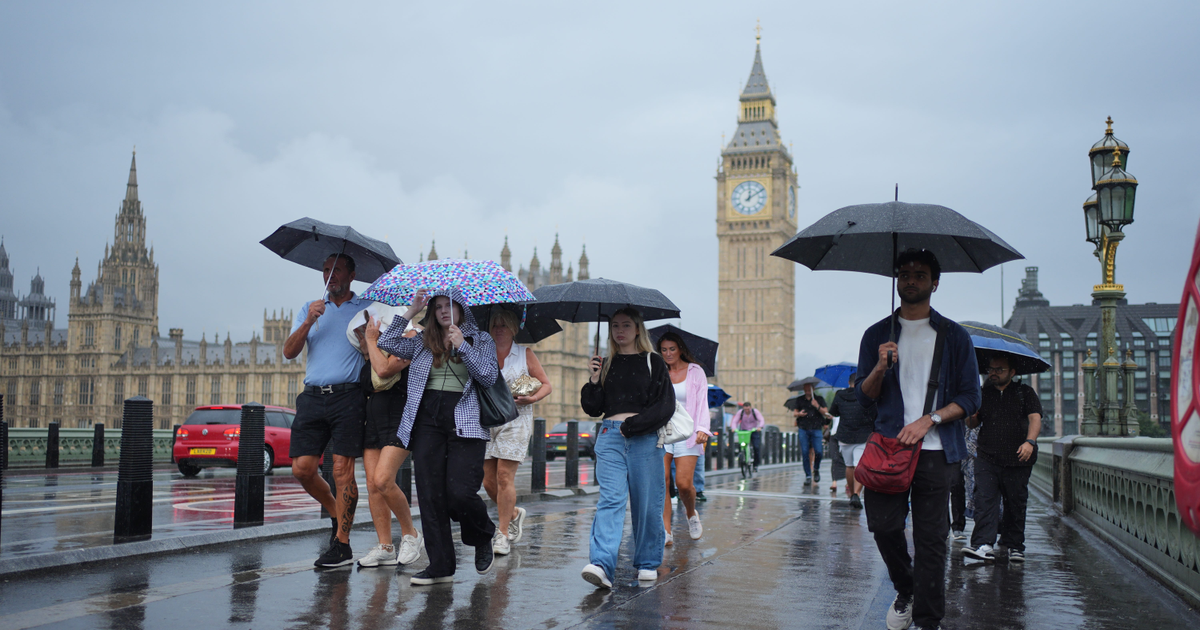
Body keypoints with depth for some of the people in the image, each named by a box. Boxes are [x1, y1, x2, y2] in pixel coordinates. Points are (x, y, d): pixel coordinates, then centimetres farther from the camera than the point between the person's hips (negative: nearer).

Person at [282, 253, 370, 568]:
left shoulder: (366, 308, 9)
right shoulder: (310, 308, 19)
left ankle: (342, 543, 1)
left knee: (342, 469, -7)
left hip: (348, 396, -4)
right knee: (302, 468, -2)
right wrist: (308, 322, -6)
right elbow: (289, 352, 7)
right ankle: (336, 513, 25)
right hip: (312, 397, 4)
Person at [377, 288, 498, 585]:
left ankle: (483, 539, 17)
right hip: (427, 421, 3)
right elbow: (387, 342, 8)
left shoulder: (481, 340, 11)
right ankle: (440, 566, 8)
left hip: (465, 423, -3)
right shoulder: (423, 342, 17)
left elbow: (489, 377, -1)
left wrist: (462, 346, -8)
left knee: (459, 492, -14)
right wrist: (411, 311, 7)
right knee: (430, 494, 0)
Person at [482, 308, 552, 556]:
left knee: (504, 475, -9)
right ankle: (514, 513, 28)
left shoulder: (525, 354, 6)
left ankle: (502, 533, -1)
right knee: (488, 479, 2)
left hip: (515, 420, -3)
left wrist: (532, 398, -9)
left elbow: (546, 384, 9)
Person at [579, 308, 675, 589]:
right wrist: (594, 381, -2)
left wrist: (634, 424, -10)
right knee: (610, 499, -12)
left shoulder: (653, 362, 7)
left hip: (645, 439, -1)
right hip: (610, 437, 2)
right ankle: (601, 564, -25)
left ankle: (647, 562, 18)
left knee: (647, 503, 2)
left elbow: (666, 405, -1)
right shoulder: (605, 364, 16)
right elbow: (593, 408, 13)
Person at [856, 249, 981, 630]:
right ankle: (905, 591, 23)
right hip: (888, 444, 1)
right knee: (883, 525, -4)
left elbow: (969, 398, 4)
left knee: (931, 537, -2)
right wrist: (880, 368, -11)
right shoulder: (877, 335, 12)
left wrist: (929, 420, -12)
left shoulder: (954, 336, 8)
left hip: (934, 448, -1)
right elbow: (864, 396, 9)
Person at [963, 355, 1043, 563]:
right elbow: (973, 423, 14)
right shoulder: (983, 393, 15)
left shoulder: (1025, 392, 9)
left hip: (1017, 459, -1)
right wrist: (970, 414, -10)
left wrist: (1030, 441, -20)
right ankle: (984, 545, -17)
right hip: (987, 458, 1)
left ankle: (1014, 545, 17)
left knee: (1015, 504, 5)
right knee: (984, 501, -11)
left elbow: (1035, 418, -3)